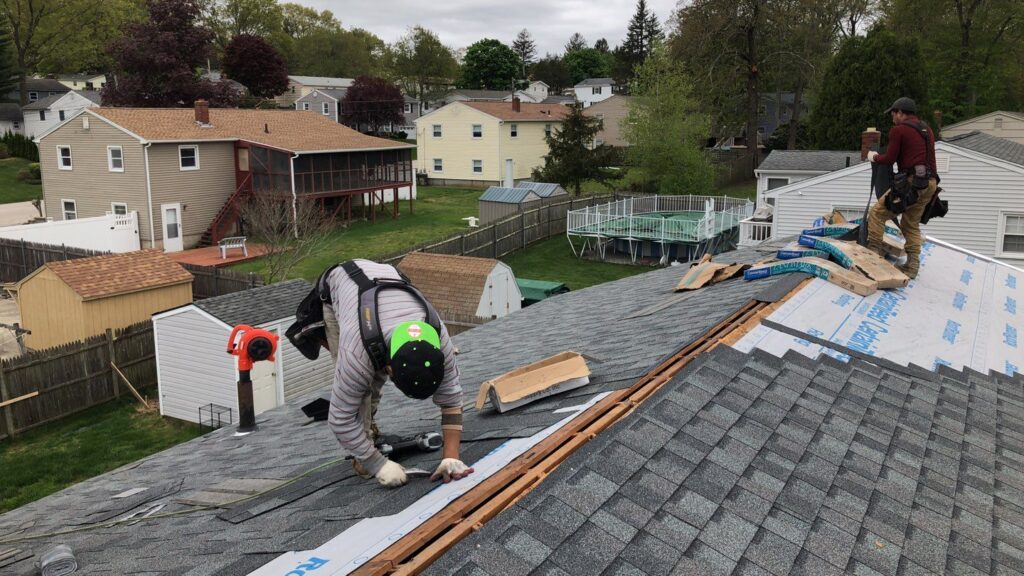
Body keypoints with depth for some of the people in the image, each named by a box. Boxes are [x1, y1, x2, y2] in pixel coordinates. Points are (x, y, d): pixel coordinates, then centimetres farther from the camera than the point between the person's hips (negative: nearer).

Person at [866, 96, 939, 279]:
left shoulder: (898, 130, -1)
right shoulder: (927, 130, 22)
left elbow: (890, 159, -2)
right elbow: (922, 156, 23)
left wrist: (874, 157, 17)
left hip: (912, 181, -8)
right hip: (930, 183, 8)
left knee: (877, 213, 1)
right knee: (912, 224, 15)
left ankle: (874, 252, -5)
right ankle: (912, 265, 10)